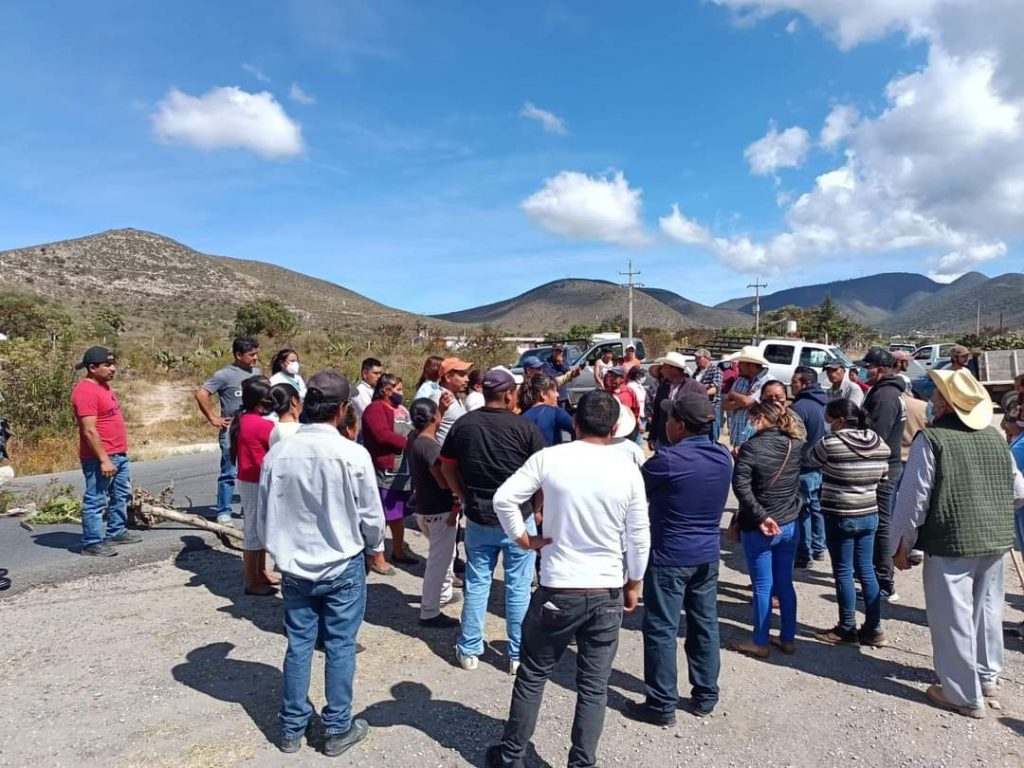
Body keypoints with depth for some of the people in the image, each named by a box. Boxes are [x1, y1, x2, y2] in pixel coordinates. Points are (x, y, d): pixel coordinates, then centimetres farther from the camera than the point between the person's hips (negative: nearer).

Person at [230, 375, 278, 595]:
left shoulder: (241, 420, 5)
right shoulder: (263, 425, -22)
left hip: (247, 480, 9)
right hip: (256, 483, -9)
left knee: (258, 528, 19)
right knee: (254, 530, 1)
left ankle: (260, 572, 32)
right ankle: (252, 582, 12)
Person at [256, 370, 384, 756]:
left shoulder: (278, 453, -11)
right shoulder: (353, 455, -19)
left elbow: (263, 517, 1)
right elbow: (372, 515, -9)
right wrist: (374, 548, 12)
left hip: (294, 567, 3)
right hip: (343, 568, -3)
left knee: (298, 645, 16)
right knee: (340, 647, 11)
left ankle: (292, 727, 30)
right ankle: (337, 729, 24)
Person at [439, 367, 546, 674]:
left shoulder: (463, 424, -1)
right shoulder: (524, 427, -11)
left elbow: (447, 468, 7)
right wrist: (536, 507, 7)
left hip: (478, 518, 3)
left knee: (476, 584, 14)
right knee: (518, 587, 9)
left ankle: (469, 650, 24)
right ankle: (518, 654, 19)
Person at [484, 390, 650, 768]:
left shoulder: (549, 458, -10)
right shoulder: (628, 470, -6)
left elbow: (503, 499, -11)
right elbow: (639, 537, -1)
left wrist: (523, 538, 2)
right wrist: (634, 584, 11)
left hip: (557, 589, -1)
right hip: (607, 592, 1)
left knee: (532, 675, 16)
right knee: (594, 686, 13)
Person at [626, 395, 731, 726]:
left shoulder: (668, 460, -21)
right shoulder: (723, 457, -1)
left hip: (670, 556, -7)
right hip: (708, 555, 7)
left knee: (661, 629, 4)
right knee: (705, 624, 17)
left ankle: (662, 704, 12)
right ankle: (705, 696, 30)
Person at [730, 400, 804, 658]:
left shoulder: (751, 446, -17)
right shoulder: (797, 446, 0)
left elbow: (741, 486, -22)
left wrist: (761, 516, -19)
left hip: (757, 529, -5)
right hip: (789, 525, 5)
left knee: (763, 586, 5)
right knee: (785, 583, 16)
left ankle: (760, 643, 17)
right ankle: (788, 639, 27)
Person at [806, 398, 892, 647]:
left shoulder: (830, 443, -17)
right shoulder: (880, 443, 0)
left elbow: (809, 460, 1)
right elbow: (884, 476, 10)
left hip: (839, 516, -6)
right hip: (869, 514, 6)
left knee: (843, 573, 6)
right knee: (866, 571, 14)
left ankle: (847, 629, 16)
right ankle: (874, 629, 21)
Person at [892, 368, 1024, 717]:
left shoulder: (931, 438, -14)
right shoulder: (994, 436, 7)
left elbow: (914, 496, -13)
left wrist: (901, 544, -4)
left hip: (951, 542, -7)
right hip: (996, 540, 7)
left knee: (953, 618, 5)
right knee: (987, 611, 21)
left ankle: (965, 695, 14)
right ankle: (988, 679, 37)